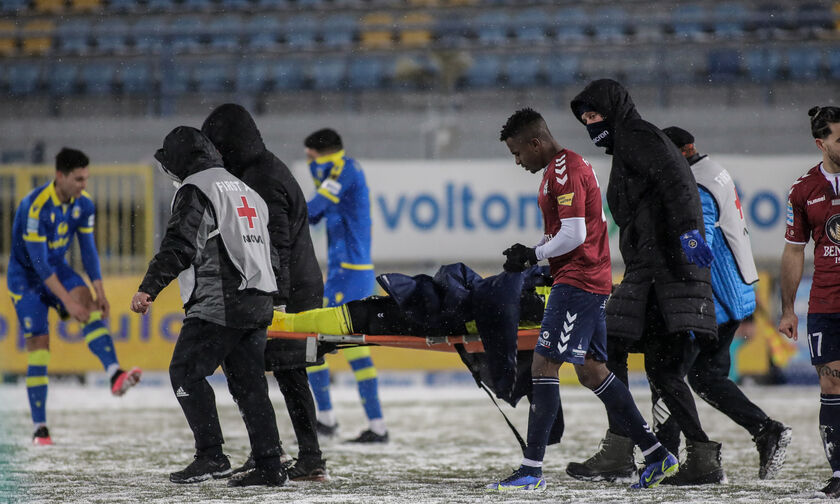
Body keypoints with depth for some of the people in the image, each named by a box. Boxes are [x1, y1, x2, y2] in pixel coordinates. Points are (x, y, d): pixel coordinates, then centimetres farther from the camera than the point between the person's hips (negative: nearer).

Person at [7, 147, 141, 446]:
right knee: (38, 342, -10)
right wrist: (67, 301, -30)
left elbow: (88, 250, 0)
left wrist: (99, 293, -8)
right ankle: (39, 427, -5)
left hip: (57, 268, 5)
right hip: (26, 276, -5)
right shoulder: (35, 207, -29)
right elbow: (38, 261, -29)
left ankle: (115, 375, -40)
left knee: (90, 309, -23)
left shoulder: (84, 204, -8)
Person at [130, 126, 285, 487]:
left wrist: (148, 288, -20)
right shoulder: (246, 192, 23)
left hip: (218, 305, -9)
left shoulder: (196, 190, -5)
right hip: (257, 304, 9)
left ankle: (211, 456, -10)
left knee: (186, 372, -4)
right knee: (248, 381, 9)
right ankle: (269, 466, 5)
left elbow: (179, 245, -18)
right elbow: (269, 252, 27)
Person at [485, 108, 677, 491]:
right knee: (592, 371, 13)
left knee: (543, 366, -11)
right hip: (591, 283, 11)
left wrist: (533, 255, -9)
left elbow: (573, 235, -22)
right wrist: (531, 252, 10)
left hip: (577, 282, -11)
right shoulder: (566, 165, 18)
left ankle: (532, 470, -14)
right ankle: (657, 455, 15)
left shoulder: (564, 171, -15)